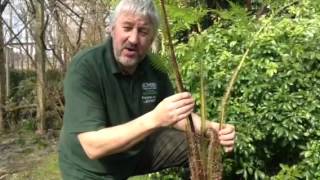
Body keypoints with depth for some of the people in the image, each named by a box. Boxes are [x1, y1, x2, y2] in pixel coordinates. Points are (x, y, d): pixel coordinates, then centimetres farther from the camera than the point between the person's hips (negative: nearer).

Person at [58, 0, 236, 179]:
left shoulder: (154, 66, -10)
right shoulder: (84, 67, -27)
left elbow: (175, 115, 0)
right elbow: (93, 146, -33)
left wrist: (211, 128, -20)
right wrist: (154, 119, -45)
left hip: (138, 150, 4)